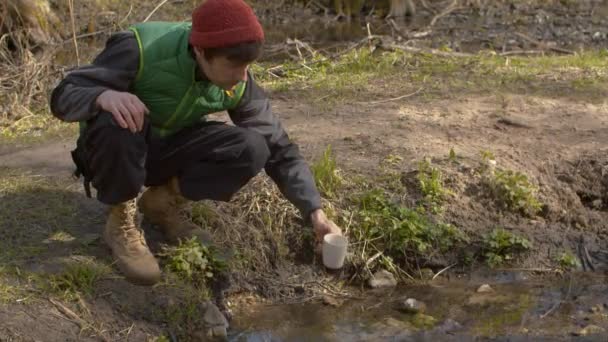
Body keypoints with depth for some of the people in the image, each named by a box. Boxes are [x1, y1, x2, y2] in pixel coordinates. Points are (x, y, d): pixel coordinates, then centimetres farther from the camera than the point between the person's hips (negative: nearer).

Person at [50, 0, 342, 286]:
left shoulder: (238, 84, -15)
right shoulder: (141, 48, -30)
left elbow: (278, 148, -9)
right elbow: (63, 96, -29)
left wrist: (315, 213, -17)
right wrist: (104, 96, -52)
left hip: (164, 151, 4)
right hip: (114, 151, -4)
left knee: (252, 150, -21)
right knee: (116, 122, -40)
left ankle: (165, 202, 1)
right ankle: (121, 221, -14)